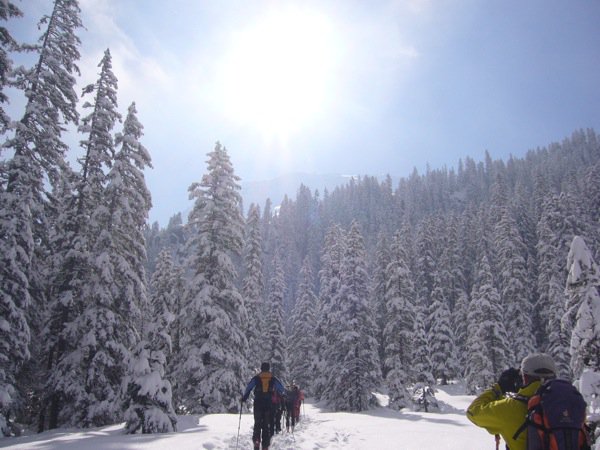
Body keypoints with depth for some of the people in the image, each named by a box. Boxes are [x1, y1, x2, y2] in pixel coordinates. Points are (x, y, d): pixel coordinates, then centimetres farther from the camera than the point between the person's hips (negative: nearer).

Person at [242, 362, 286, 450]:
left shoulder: (256, 378, 3)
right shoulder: (273, 379, 6)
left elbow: (248, 388, -3)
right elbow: (281, 389, 7)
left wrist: (244, 398, 7)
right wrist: (284, 397, 24)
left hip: (258, 403, -1)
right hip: (269, 404, 1)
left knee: (257, 423, 8)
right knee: (267, 425, 8)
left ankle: (256, 441, -15)